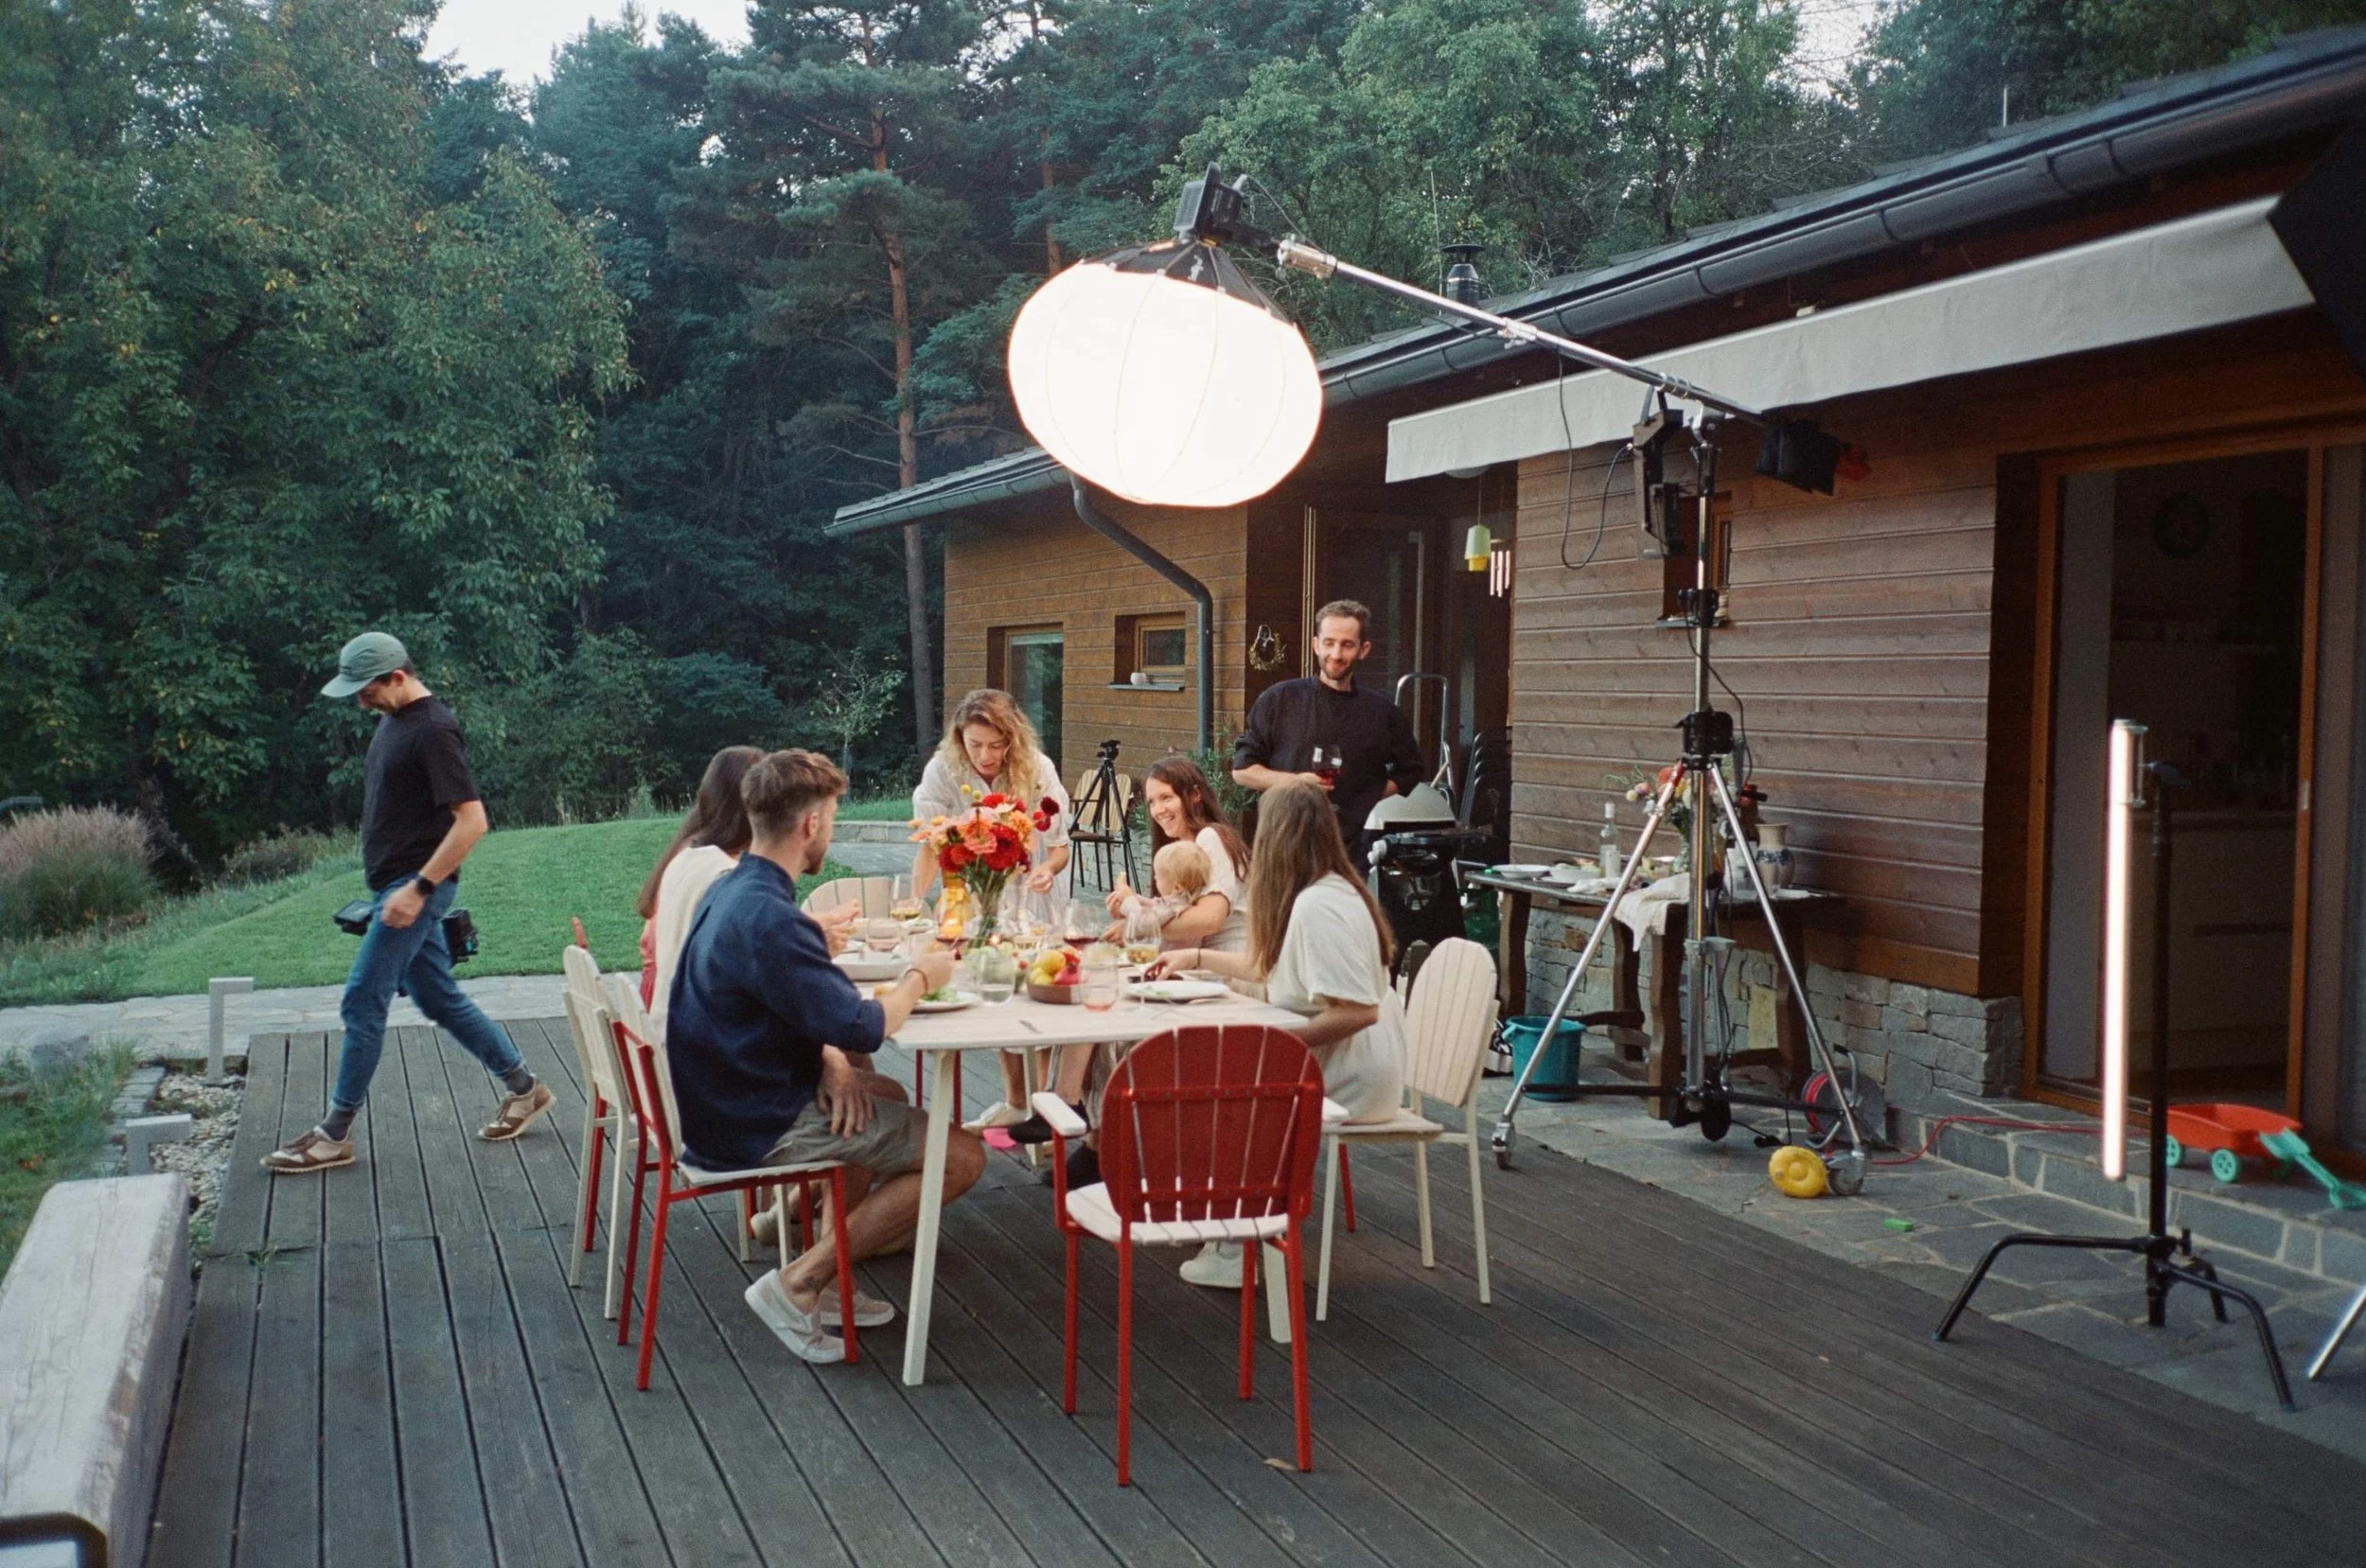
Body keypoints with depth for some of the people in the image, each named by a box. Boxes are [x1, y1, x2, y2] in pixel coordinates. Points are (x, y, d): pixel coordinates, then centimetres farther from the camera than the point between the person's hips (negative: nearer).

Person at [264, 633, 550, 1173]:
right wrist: (407, 887, 19)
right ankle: (523, 1086, 24)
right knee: (440, 1001, 14)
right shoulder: (394, 721, 12)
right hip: (395, 885, 10)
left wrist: (418, 888, -23)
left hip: (415, 887, -10)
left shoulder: (434, 731, -18)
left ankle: (334, 1136, 4)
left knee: (363, 1002, -5)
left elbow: (471, 820, -23)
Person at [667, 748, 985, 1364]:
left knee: (885, 1099, 30)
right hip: (754, 1128, -10)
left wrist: (832, 1059, -4)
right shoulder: (770, 920, -27)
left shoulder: (727, 891, 6)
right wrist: (919, 977, -6)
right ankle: (797, 1284, -4)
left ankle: (825, 1277, 23)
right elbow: (862, 1028, -25)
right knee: (961, 1156, -8)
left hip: (724, 1099, 10)